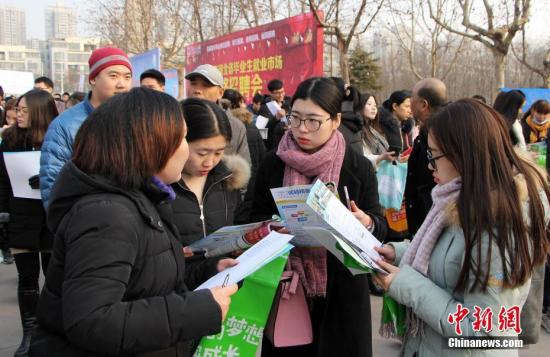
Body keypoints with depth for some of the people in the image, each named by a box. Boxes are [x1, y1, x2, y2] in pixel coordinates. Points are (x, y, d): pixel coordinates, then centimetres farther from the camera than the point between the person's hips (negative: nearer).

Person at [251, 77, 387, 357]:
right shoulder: (272, 163, -1)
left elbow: (381, 227, 0)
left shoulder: (358, 167, -5)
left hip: (340, 289, -1)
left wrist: (367, 223, -22)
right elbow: (257, 218, 6)